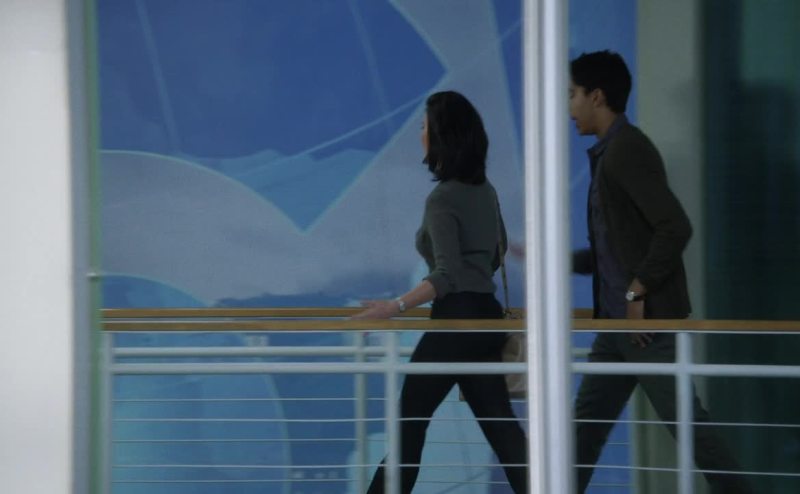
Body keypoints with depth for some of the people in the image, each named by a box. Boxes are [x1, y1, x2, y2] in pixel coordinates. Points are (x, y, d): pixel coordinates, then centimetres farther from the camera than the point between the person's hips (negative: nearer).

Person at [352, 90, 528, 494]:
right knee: (498, 422, 6)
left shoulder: (442, 199, -14)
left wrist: (396, 306, -29)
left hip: (457, 320, -8)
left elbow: (448, 275, -22)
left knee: (410, 419, 0)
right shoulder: (483, 190, 12)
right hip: (486, 316, 8)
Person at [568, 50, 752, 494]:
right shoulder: (609, 153, 15)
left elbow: (675, 228, -24)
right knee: (586, 422, 11)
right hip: (618, 320, 10)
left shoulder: (627, 150, -14)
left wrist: (638, 291, -20)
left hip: (648, 318, -10)